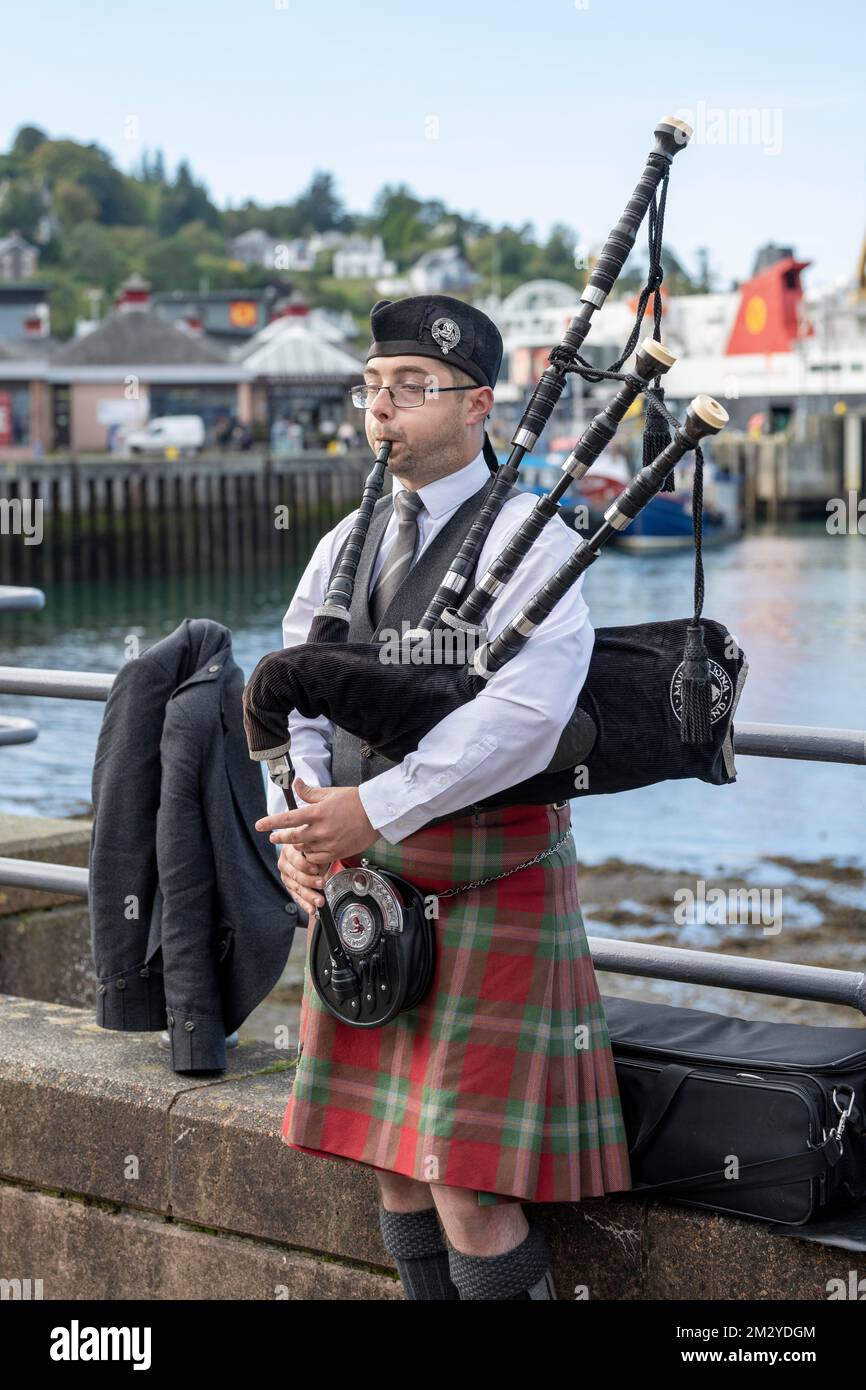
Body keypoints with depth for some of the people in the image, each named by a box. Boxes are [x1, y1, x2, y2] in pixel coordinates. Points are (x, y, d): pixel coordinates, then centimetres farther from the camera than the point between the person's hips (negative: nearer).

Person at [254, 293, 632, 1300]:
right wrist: (304, 817, -9)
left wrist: (373, 808, -23)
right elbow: (292, 700, 10)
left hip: (487, 885, -7)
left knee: (472, 1187, -7)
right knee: (394, 1165, 13)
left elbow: (521, 718, -23)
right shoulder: (344, 545, 12)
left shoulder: (527, 540, -10)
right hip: (362, 880, 7)